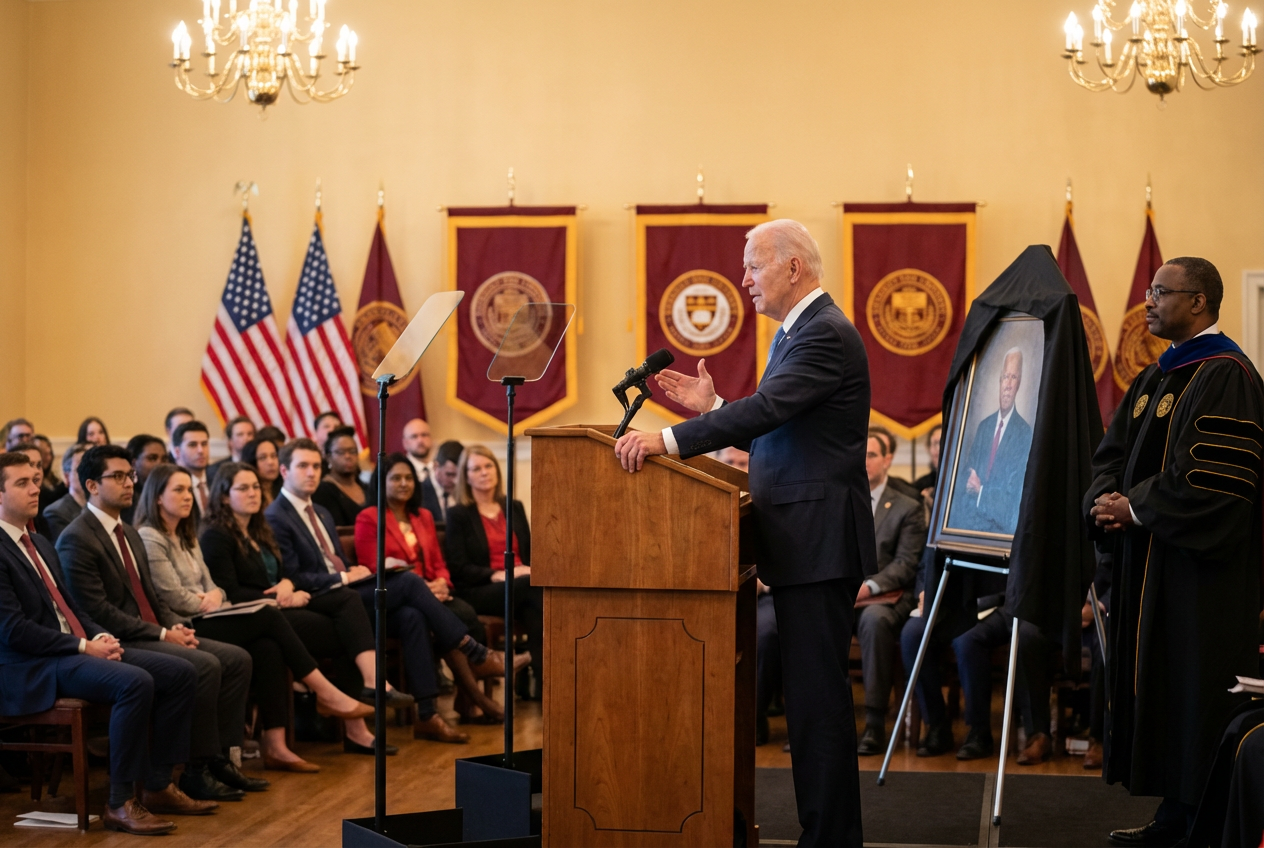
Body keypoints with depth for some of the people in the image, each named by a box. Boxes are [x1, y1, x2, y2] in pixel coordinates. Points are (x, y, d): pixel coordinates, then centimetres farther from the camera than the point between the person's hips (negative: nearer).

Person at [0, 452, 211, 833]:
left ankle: (157, 786, 2)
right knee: (135, 682, -32)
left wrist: (100, 636, 1)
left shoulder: (41, 544, 19)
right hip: (34, 668, -10)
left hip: (77, 648, 10)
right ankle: (120, 803, -22)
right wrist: (84, 646, -18)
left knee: (180, 673, -2)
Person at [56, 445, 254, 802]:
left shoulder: (130, 534, 19)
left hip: (152, 633, 9)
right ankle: (196, 769, -17)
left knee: (237, 659, -4)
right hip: (119, 643, -9)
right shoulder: (76, 539, -11)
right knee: (205, 665, -27)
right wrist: (162, 634, -18)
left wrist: (175, 627, 1)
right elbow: (98, 610, -18)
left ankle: (218, 756, -2)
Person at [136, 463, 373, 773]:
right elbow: (175, 599, -14)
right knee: (270, 617, -18)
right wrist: (207, 604, 0)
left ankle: (276, 745, -23)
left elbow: (210, 585, 19)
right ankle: (327, 694, -11)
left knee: (267, 649, -19)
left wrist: (215, 596, -5)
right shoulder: (149, 539, -7)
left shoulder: (186, 538, 23)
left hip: (203, 620, 8)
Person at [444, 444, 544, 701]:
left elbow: (531, 552, 18)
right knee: (534, 586, -35)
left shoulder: (515, 508, 21)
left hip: (523, 583, 4)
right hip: (477, 592, -4)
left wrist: (529, 570, -6)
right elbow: (457, 568, -3)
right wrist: (495, 575, -17)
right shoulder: (458, 515, 6)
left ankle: (541, 678, -35)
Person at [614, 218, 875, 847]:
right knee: (810, 694, 13)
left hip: (819, 544, -11)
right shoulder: (794, 333, 19)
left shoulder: (825, 333, -14)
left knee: (817, 695, -8)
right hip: (802, 543, 11)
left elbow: (768, 409, -27)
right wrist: (712, 408, 7)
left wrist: (668, 439, -30)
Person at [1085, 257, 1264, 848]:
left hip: (1199, 567, -9)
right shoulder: (1155, 378, 16)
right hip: (1147, 562, 9)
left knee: (1193, 688, -3)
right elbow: (1112, 452, 17)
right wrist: (1106, 500, -4)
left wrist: (1134, 507, -14)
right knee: (1152, 686, 11)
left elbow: (1211, 480, -21)